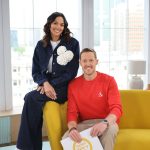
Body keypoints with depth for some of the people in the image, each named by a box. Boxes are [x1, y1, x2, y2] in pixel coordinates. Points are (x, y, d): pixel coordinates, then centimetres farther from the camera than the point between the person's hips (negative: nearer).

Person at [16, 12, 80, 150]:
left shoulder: (72, 43, -1)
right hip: (46, 87, 4)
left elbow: (72, 72, -7)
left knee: (31, 98, -27)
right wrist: (45, 83, -15)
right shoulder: (41, 45, 10)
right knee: (34, 102, -28)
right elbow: (36, 71, 7)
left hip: (63, 88, -4)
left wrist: (52, 85, -15)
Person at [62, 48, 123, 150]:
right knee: (66, 138, -28)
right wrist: (72, 128, -26)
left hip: (106, 122, -1)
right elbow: (72, 112, -2)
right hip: (84, 124, 2)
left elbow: (117, 108, -12)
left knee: (111, 129, -37)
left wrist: (105, 122, -35)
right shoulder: (73, 85, 3)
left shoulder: (109, 80, -4)